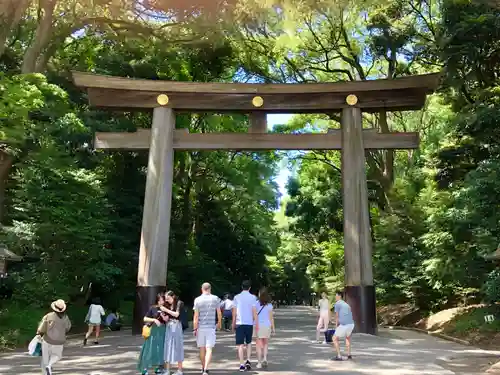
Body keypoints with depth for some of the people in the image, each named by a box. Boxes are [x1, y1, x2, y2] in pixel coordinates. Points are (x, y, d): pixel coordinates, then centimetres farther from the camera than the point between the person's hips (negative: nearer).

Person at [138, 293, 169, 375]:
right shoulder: (153, 308, -4)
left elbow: (167, 320, 1)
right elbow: (145, 319, -3)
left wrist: (162, 315, -19)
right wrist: (154, 320, -17)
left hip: (162, 331, 3)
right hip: (153, 331, -3)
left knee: (160, 349, 6)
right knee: (149, 349, -5)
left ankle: (158, 367, 16)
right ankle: (144, 368, -2)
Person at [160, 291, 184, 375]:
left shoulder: (179, 303, -2)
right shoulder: (168, 305, 11)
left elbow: (176, 314, -12)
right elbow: (166, 319, 12)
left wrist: (166, 310, -11)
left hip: (176, 327, -5)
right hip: (169, 327, 5)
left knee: (177, 347, 0)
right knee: (168, 347, 3)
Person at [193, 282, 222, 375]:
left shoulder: (197, 300, -4)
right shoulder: (215, 299, 0)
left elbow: (196, 316, -7)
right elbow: (219, 313, 6)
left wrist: (194, 328, -1)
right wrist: (219, 323, 22)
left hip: (200, 327, 1)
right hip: (211, 327, -1)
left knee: (202, 349, 14)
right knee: (209, 349, -3)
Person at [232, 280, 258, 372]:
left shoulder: (237, 297, 1)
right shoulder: (252, 297, 0)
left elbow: (234, 312, 1)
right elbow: (254, 311, -4)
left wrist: (233, 323, 9)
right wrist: (257, 323, 1)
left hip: (239, 323, -1)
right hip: (249, 323, 1)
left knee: (240, 344, 3)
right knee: (248, 343, 18)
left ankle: (242, 365, -1)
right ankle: (248, 360, 4)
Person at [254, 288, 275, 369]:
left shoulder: (257, 303, -6)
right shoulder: (269, 305, -1)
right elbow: (271, 317, 0)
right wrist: (273, 328, 6)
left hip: (258, 325, -2)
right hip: (267, 325, 2)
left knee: (258, 344, 6)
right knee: (266, 343, 18)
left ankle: (259, 362, 5)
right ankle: (265, 358, 1)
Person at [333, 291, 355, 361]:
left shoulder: (337, 303, 2)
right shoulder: (346, 304, 25)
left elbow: (337, 316, 1)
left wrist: (336, 326, 14)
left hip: (344, 325, -7)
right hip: (351, 324, 7)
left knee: (335, 339, 10)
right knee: (347, 337, 33)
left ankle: (339, 356, 1)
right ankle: (349, 355, 27)